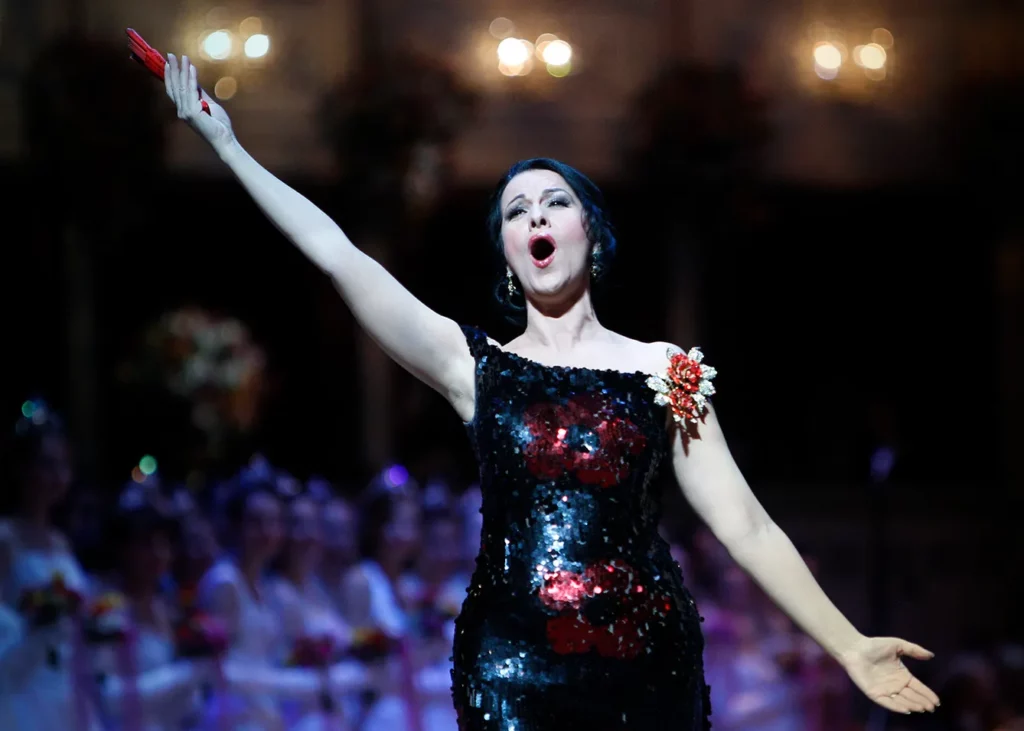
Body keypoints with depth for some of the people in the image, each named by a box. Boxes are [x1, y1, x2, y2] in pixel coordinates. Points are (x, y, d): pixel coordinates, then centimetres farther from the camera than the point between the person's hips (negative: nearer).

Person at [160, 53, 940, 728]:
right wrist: (227, 144, -1)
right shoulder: (475, 365, 6)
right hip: (512, 666, 0)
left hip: (649, 662, 0)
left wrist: (849, 646, -1)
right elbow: (336, 254, 2)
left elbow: (745, 524, 5)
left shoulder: (663, 371, 7)